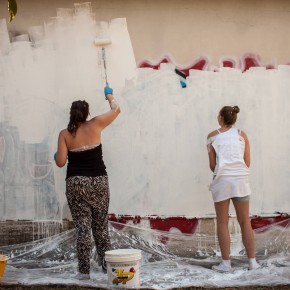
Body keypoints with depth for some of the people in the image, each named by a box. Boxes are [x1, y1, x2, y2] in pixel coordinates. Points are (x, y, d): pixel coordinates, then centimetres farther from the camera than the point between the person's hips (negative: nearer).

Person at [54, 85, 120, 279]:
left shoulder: (65, 134, -2)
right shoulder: (95, 125, -1)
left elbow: (60, 162, -6)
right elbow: (116, 110, 13)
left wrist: (57, 155, 17)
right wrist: (109, 95, 30)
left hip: (76, 183, -1)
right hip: (99, 181, 1)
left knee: (82, 227, 0)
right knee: (101, 225, 12)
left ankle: (84, 270, -2)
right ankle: (106, 265, 18)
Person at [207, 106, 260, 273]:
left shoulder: (213, 136, 6)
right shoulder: (242, 134, 10)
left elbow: (212, 165, 4)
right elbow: (247, 163, 7)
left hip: (222, 179, -2)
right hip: (241, 179, 2)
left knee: (222, 223, 5)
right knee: (245, 222, 9)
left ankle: (226, 263, 5)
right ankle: (252, 261, 12)